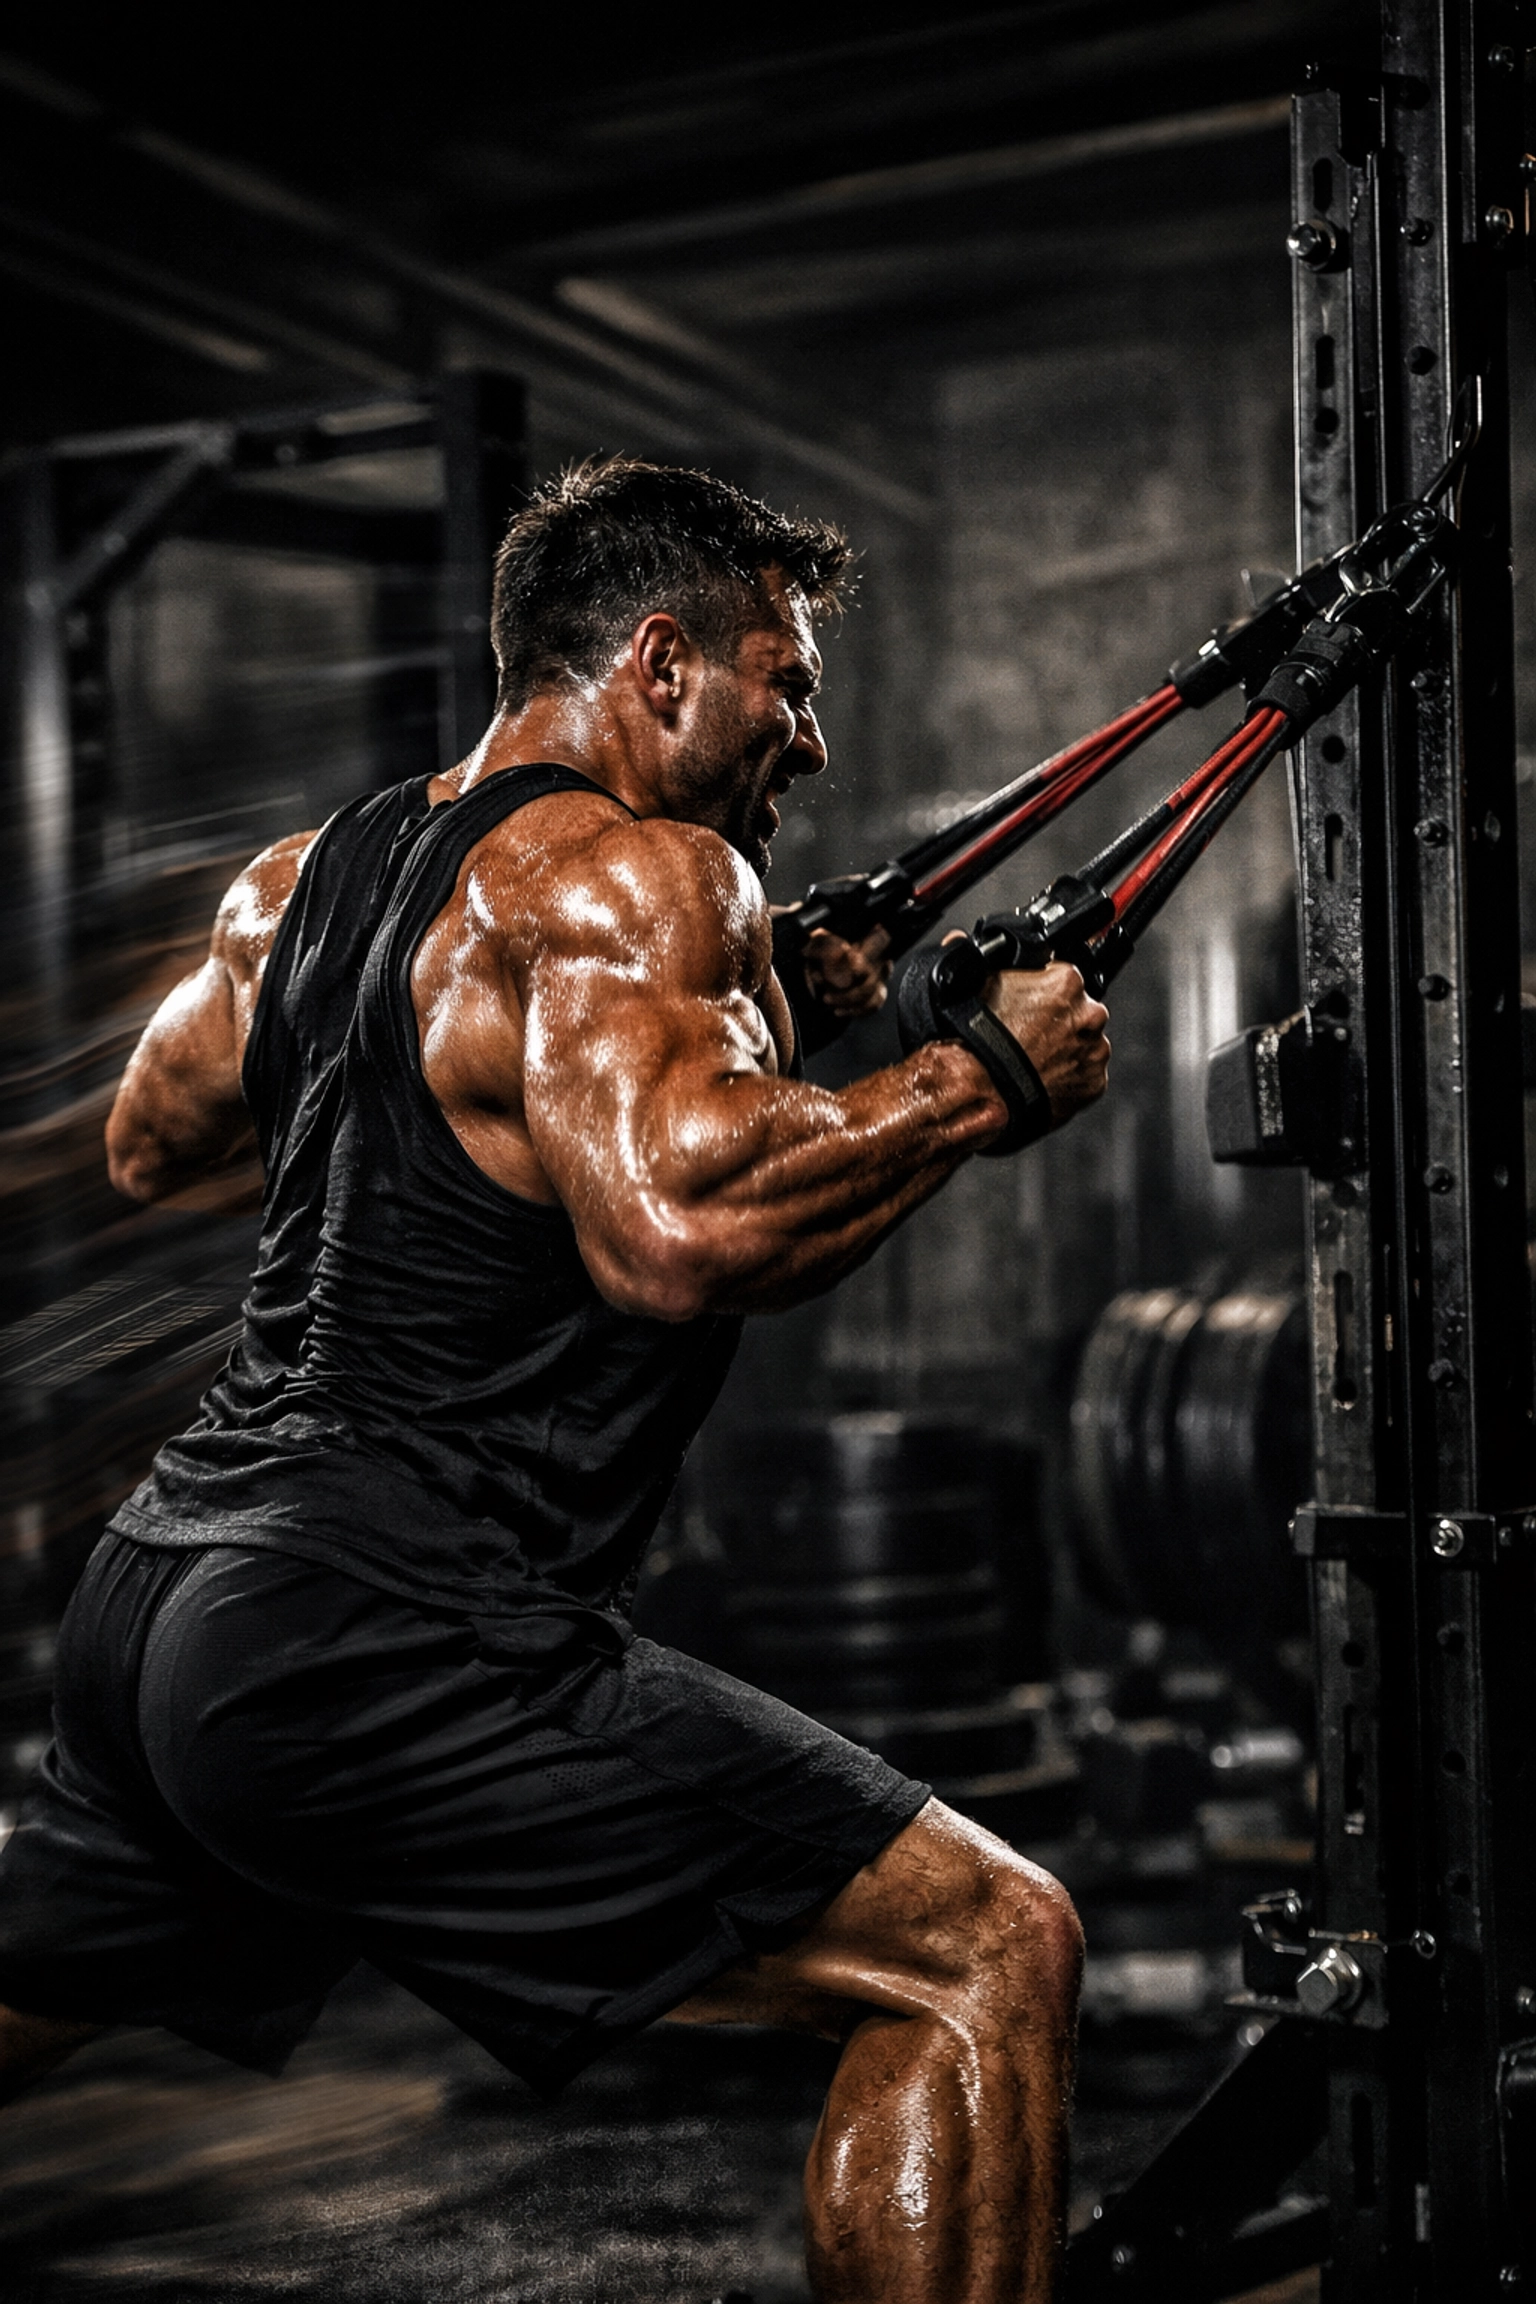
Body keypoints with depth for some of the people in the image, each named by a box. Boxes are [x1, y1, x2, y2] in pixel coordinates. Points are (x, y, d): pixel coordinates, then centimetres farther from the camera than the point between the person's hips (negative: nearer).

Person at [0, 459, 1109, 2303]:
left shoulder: (307, 874, 15)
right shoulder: (638, 876, -11)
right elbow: (674, 1223, -28)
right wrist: (980, 1080, -13)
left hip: (154, 1597, 10)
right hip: (389, 1650, -9)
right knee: (989, 1955, -9)